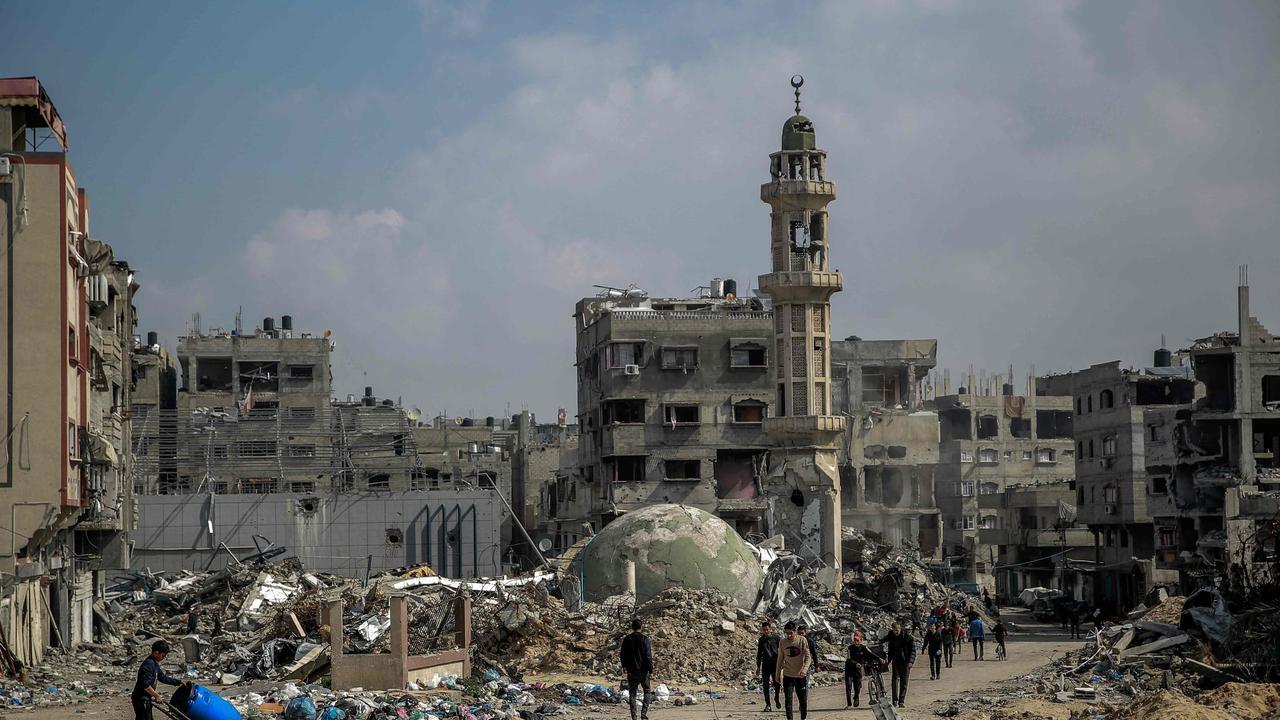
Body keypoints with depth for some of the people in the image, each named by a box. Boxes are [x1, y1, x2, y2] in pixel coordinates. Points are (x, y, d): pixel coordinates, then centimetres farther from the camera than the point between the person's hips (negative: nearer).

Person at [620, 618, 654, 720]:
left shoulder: (626, 639, 2)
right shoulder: (644, 639, -9)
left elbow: (622, 654, 8)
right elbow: (648, 655, -11)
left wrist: (624, 666, 20)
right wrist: (651, 668, -5)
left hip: (631, 671, 3)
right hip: (643, 670, -3)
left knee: (632, 694, 7)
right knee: (647, 691, 11)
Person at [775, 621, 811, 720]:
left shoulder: (802, 641, -7)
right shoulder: (782, 642, 0)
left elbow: (808, 657, -10)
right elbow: (780, 659, 11)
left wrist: (804, 669, -27)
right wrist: (778, 674, 13)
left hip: (801, 675, -1)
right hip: (788, 675, 1)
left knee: (803, 700, 5)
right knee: (788, 700, -4)